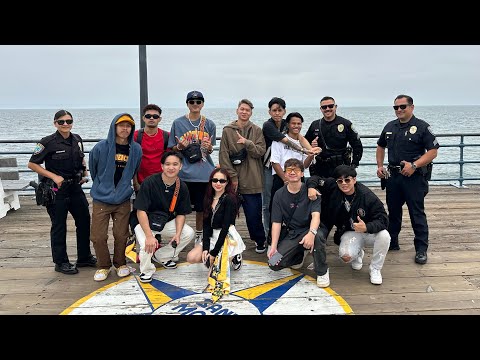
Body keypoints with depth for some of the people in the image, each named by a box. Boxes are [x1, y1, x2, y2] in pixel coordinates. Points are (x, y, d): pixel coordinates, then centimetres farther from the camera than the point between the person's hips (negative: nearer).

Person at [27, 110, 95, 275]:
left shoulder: (77, 139, 5)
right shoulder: (48, 142, -12)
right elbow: (32, 164, -9)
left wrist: (85, 173, 6)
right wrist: (54, 176, -17)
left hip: (75, 187, 6)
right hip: (56, 189, -6)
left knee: (84, 220, 11)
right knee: (59, 226, 4)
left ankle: (84, 257, 27)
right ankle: (61, 262, 19)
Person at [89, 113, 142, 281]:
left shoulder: (136, 149, -2)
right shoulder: (101, 147, -9)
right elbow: (93, 169, 7)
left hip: (123, 200, 1)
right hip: (101, 199, -1)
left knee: (121, 235, 6)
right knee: (98, 236, 0)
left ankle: (120, 263, 29)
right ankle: (103, 266, 22)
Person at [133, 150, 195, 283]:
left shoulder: (182, 187, -9)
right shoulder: (150, 182, -24)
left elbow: (181, 213, -1)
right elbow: (141, 211, -25)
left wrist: (177, 234, -17)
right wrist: (149, 236, -33)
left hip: (167, 223, 5)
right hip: (145, 223, -5)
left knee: (189, 233, -9)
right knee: (148, 245, -31)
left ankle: (161, 256, 9)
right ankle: (147, 271, 2)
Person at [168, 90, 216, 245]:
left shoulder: (209, 125, 7)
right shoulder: (178, 123, 2)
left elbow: (210, 150, 13)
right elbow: (172, 148, 7)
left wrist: (208, 147, -10)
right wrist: (180, 146, -15)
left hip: (204, 172, 2)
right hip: (184, 172, -1)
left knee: (201, 207, 9)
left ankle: (199, 235, 26)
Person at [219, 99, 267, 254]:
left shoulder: (257, 130, 8)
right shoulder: (227, 130, 5)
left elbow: (261, 151, -2)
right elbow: (223, 155, -1)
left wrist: (247, 142, -19)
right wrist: (232, 176, -7)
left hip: (252, 180, 0)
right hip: (232, 180, 0)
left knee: (254, 213, 2)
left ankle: (259, 241, 20)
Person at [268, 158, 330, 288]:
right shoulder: (279, 195, 1)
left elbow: (316, 215, -19)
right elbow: (276, 222, 0)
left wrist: (311, 233, -41)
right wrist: (273, 247, -11)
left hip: (309, 230, -3)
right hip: (292, 234, 3)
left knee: (318, 235, -39)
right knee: (274, 264, -15)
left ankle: (322, 272, -11)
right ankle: (300, 254, 18)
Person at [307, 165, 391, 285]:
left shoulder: (367, 196, -20)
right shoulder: (332, 187, -12)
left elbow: (383, 219, -20)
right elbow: (315, 179, 0)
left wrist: (366, 227, -40)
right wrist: (311, 187, -25)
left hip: (369, 232, -1)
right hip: (348, 233, 1)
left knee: (384, 235, -33)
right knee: (346, 256, -28)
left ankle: (375, 269, -7)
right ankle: (358, 254, 15)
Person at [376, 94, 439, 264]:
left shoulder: (422, 127, -7)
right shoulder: (390, 127, 10)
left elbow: (433, 151, -11)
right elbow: (381, 146, 22)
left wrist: (414, 165, -21)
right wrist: (380, 166, 10)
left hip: (414, 177, -5)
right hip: (393, 175, 6)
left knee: (417, 213, -1)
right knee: (393, 210, 14)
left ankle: (421, 249, 9)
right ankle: (392, 242, 27)